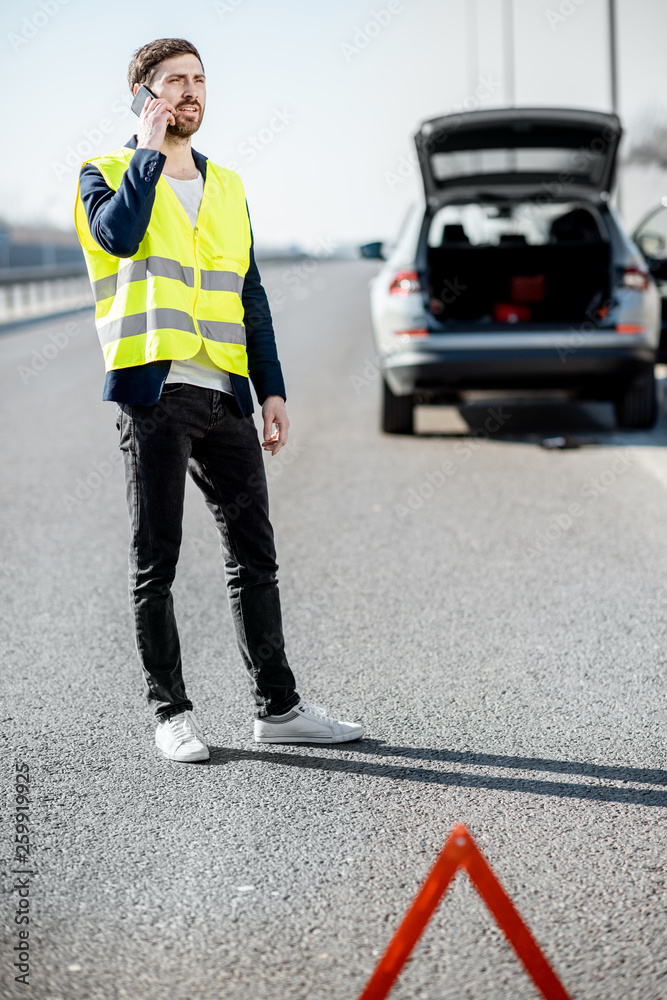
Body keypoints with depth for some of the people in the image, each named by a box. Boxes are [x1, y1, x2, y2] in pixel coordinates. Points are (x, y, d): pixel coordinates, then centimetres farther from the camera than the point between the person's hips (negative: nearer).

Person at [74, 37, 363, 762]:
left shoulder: (226, 188, 19)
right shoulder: (107, 173, 4)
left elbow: (249, 297, 18)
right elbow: (118, 233, -20)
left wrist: (271, 389, 11)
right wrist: (148, 151, -9)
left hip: (224, 396, 5)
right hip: (152, 392, -5)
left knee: (254, 555, 6)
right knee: (155, 561, 2)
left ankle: (277, 707, 15)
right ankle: (170, 712, 12)